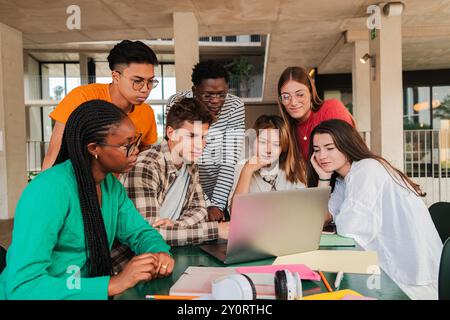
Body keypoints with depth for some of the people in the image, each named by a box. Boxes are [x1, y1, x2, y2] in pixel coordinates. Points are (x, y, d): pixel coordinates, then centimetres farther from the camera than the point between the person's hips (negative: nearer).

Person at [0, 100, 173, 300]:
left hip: (87, 292, 6)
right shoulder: (49, 189, -21)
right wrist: (113, 284, -30)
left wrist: (160, 253, -12)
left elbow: (141, 232, 10)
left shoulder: (111, 185, 1)